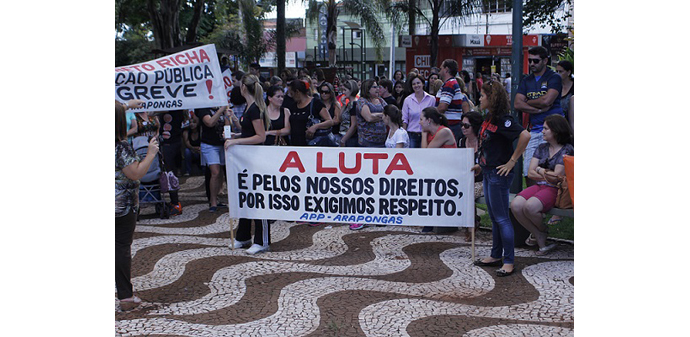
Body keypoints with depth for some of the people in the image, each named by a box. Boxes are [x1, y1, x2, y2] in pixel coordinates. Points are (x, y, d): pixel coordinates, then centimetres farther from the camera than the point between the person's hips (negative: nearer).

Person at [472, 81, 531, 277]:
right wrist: (482, 166, 15)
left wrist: (512, 161, -23)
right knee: (494, 217, 16)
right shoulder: (489, 119, 11)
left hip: (499, 174, -10)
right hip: (488, 173, 10)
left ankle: (509, 261, 4)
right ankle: (496, 256, 27)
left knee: (501, 218, -4)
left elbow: (525, 135, -28)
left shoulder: (502, 119, -17)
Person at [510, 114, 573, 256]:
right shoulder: (542, 148, 17)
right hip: (539, 186, 7)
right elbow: (530, 173, 10)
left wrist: (540, 170, 2)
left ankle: (543, 229, 4)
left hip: (555, 190, -6)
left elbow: (557, 176, -11)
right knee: (515, 205, -22)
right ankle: (541, 239, -7)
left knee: (530, 206, -33)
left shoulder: (567, 150, -3)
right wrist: (549, 175, -2)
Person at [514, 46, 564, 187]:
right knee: (528, 172, 2)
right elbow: (517, 104, 5)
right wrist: (539, 108, -7)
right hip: (534, 130, 6)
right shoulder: (526, 81, 17)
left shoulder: (554, 78, 0)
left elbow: (546, 100, -14)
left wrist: (528, 102, 2)